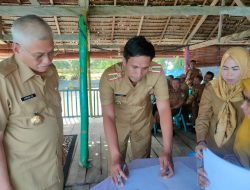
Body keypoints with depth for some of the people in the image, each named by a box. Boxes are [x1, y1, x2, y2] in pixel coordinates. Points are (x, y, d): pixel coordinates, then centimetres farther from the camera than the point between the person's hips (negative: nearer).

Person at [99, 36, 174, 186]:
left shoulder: (157, 73, -29)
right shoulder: (109, 77, -33)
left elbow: (164, 109, -28)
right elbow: (108, 116, -34)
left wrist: (167, 150, -35)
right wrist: (115, 156, -44)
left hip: (143, 122, 2)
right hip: (118, 123, -1)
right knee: (117, 167, 12)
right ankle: (116, 182, 42)